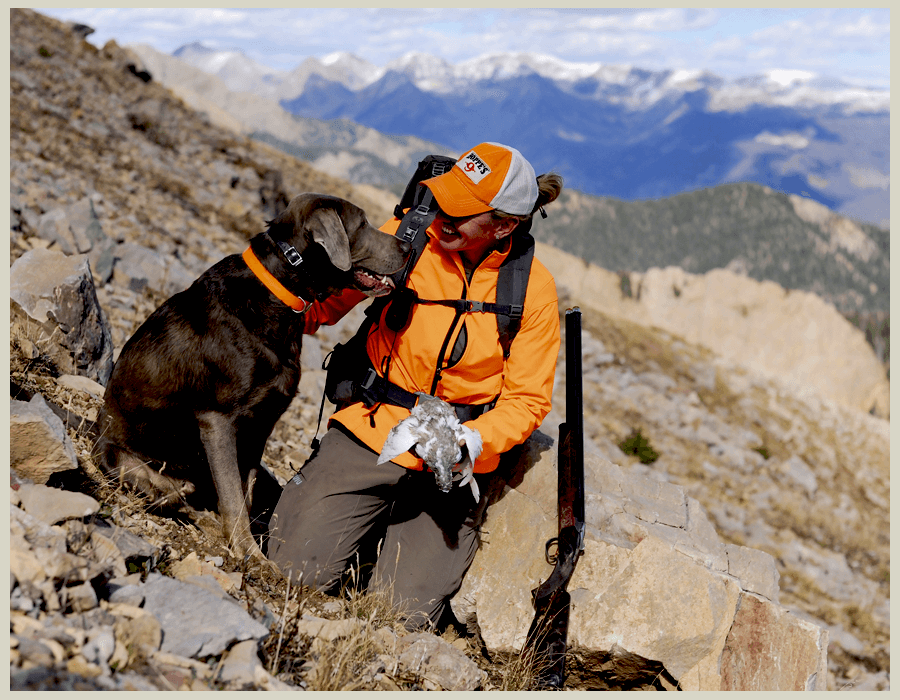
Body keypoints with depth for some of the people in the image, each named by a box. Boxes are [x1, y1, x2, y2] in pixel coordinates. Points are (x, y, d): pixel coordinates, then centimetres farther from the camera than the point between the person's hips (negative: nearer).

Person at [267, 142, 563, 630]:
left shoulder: (533, 289, -10)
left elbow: (527, 399, -5)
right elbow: (330, 299, 5)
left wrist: (470, 442, -23)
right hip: (371, 431, 1)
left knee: (400, 616, -7)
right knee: (296, 572, -10)